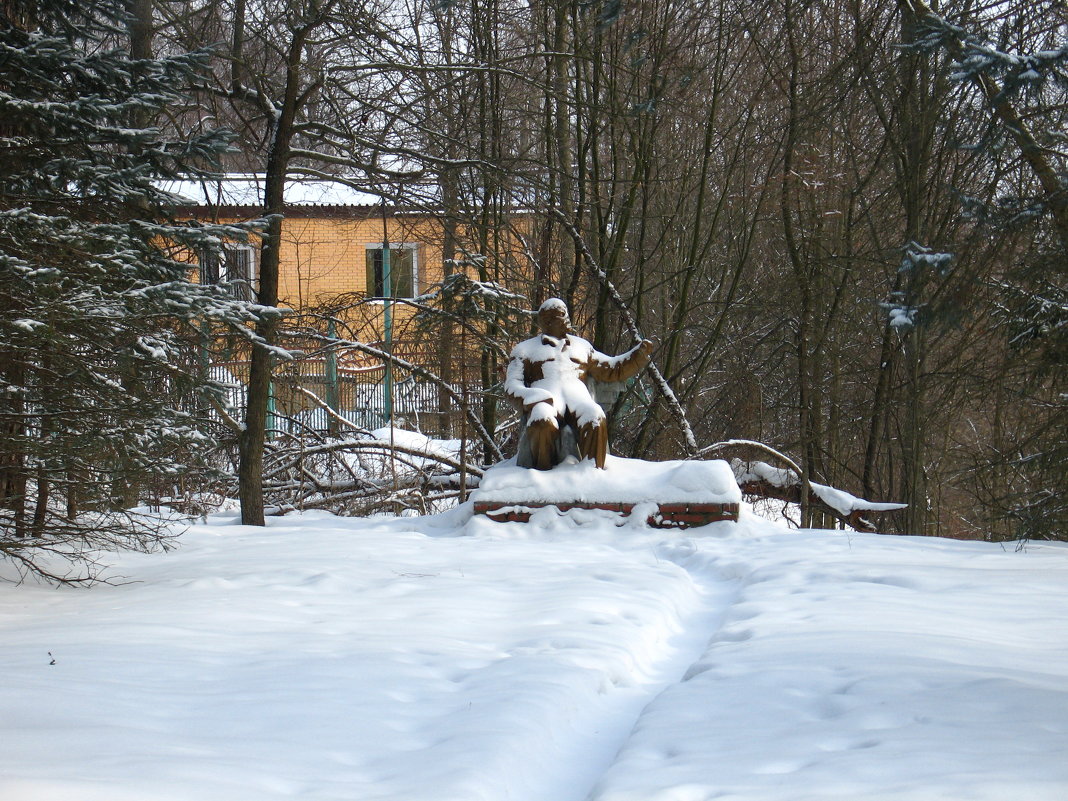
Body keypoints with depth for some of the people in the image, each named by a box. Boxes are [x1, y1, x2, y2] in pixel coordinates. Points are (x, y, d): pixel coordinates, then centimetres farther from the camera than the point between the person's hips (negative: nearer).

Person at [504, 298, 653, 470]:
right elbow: (512, 385, 11)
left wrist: (640, 352, 22)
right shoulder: (525, 349, 24)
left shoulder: (582, 346, 35)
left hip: (578, 397, 2)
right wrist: (532, 398, -12)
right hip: (544, 400, -2)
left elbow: (613, 370, 36)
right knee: (542, 422, -41)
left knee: (595, 419, -36)